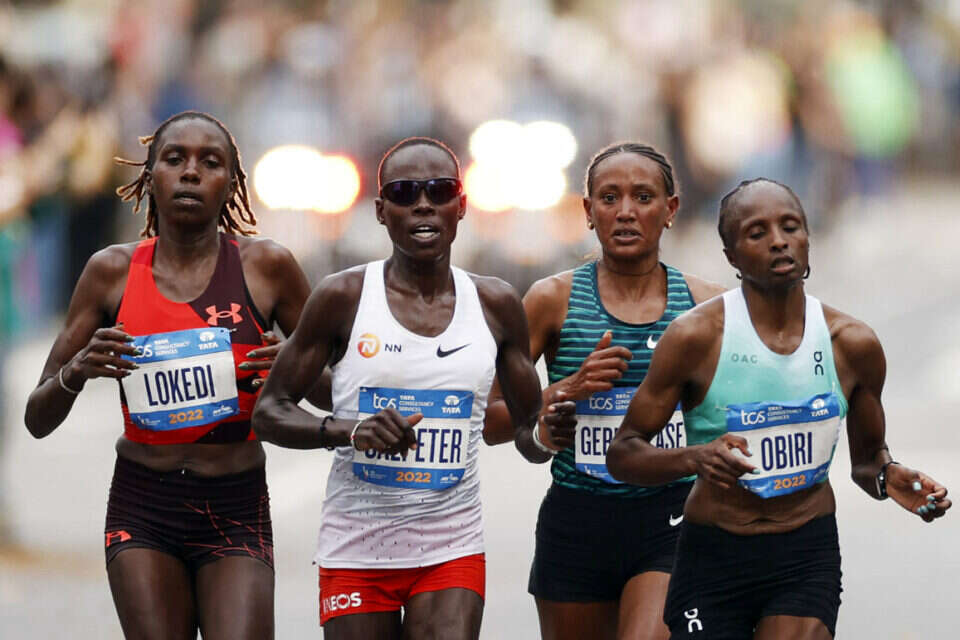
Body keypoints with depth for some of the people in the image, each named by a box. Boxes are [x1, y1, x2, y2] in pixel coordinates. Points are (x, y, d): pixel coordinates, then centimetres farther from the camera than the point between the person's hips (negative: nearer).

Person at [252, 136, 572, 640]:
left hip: (452, 552, 1)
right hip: (356, 552, -1)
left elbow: (528, 438, 12)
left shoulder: (495, 306, 5)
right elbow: (269, 413, -1)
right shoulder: (343, 298, -3)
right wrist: (349, 430, -20)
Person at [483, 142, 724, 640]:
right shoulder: (554, 300, 2)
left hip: (667, 523, -2)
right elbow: (484, 422, 1)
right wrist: (567, 390, -13)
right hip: (577, 522, 2)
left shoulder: (704, 305, 3)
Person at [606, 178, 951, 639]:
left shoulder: (853, 345, 1)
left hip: (810, 555, 1)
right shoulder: (696, 337, -9)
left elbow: (868, 457, 17)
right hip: (712, 559, -1)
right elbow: (622, 455, -6)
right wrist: (694, 459, -25)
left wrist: (886, 478, -6)